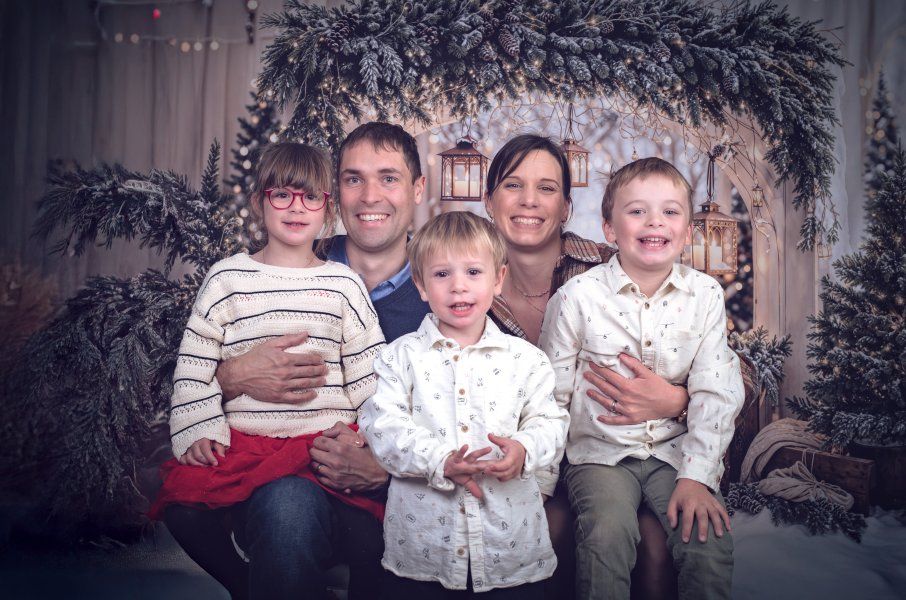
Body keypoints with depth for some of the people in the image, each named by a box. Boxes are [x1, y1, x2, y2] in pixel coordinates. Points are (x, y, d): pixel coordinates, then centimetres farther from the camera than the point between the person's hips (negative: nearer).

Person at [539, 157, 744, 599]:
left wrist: (696, 476, -12)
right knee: (606, 537, -26)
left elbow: (715, 393, -3)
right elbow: (552, 391, -1)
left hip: (677, 450, 2)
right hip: (601, 452, -2)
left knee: (709, 541, -19)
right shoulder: (578, 296, -7)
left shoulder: (706, 295, -1)